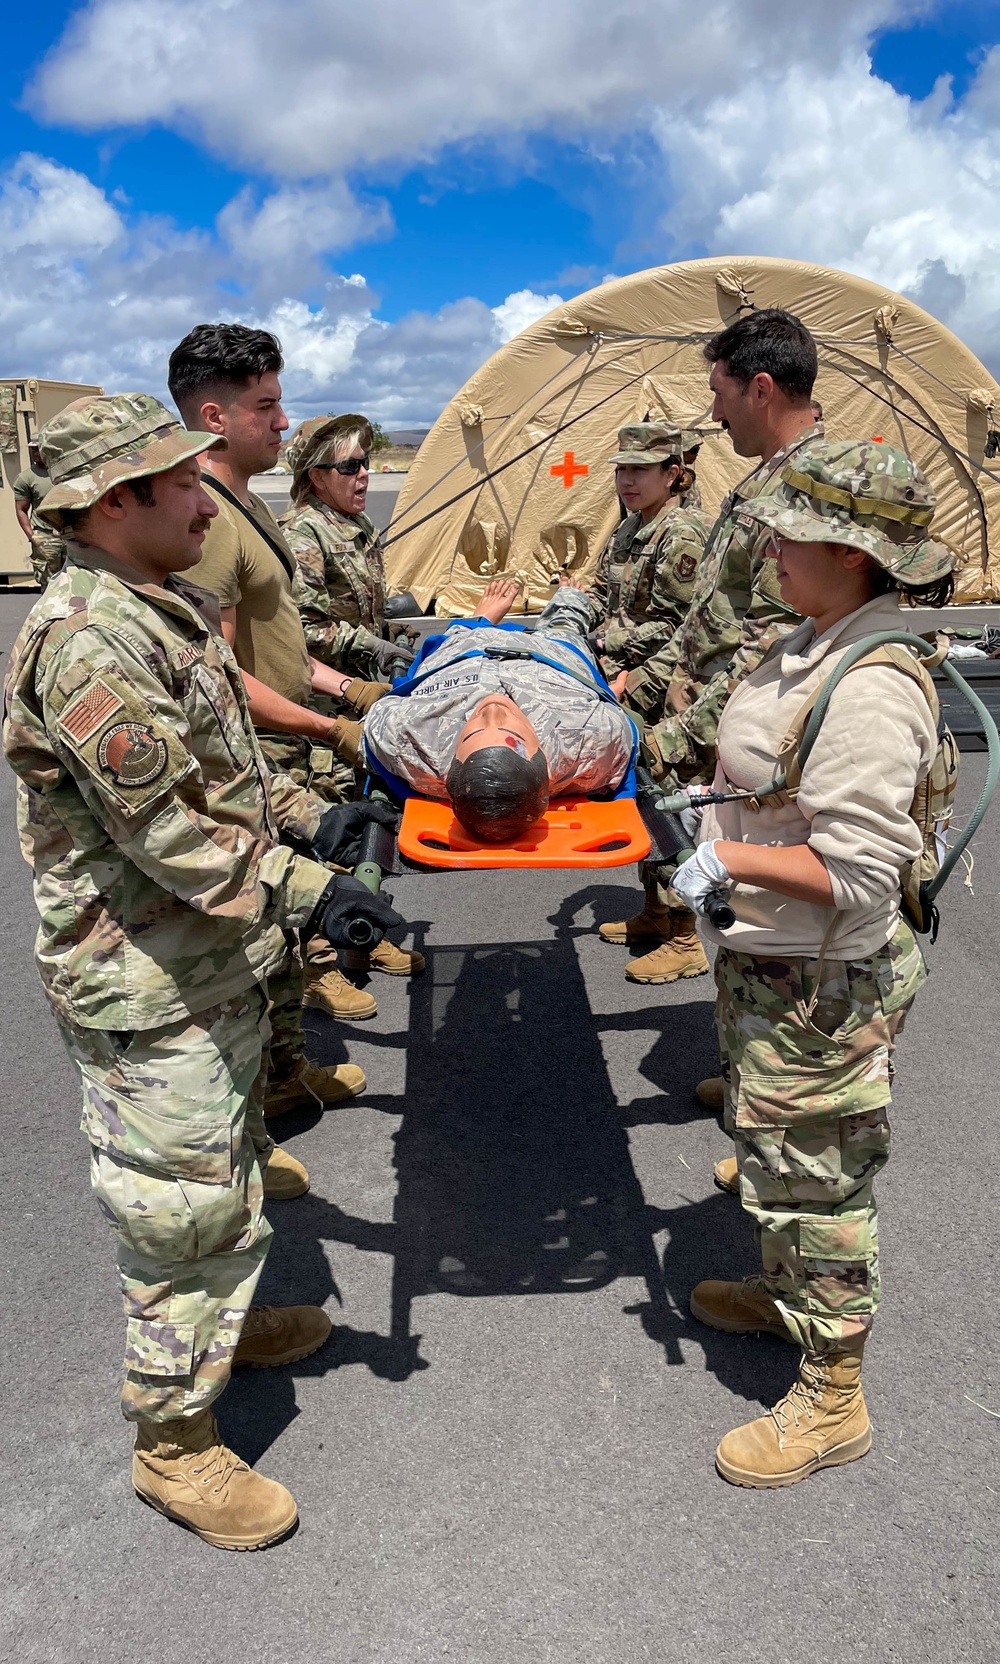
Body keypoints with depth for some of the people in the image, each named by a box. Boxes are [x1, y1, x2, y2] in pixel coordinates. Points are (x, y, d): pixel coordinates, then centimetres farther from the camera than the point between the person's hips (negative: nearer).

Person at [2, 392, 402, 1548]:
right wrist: (303, 892, -24)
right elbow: (169, 828, -27)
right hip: (151, 988, -10)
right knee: (181, 1202, 4)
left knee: (229, 1166, 25)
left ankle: (224, 1320, 48)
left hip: (218, 963, 10)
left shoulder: (162, 611, 10)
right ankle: (173, 1437, 23)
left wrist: (314, 816, 11)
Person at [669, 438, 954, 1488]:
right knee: (769, 1146, 27)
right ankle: (783, 1295, 52)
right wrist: (728, 807, 11)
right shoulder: (819, 638, 3)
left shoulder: (871, 690, -29)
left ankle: (831, 1401, 28)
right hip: (769, 962, 10)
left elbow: (856, 875, -31)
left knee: (812, 1175, 7)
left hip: (820, 985, -10)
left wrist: (731, 859, -23)